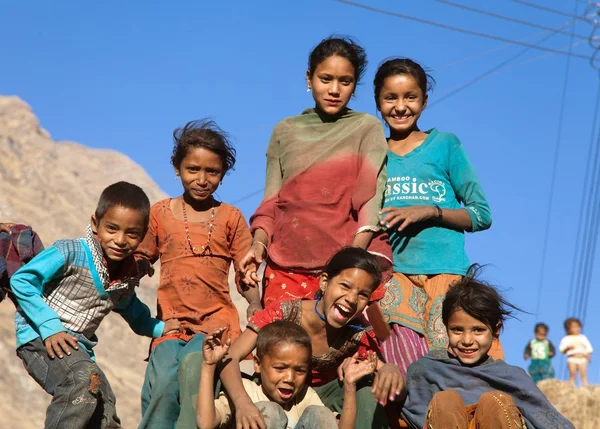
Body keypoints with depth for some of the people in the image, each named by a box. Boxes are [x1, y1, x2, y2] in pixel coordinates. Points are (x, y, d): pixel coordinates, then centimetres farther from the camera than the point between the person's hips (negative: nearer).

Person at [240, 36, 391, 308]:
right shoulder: (285, 132, 16)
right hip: (287, 264, 2)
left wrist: (355, 252, -18)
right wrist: (259, 242, -5)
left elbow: (372, 197, -3)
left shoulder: (367, 129, 8)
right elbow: (271, 200, 14)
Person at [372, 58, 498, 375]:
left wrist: (429, 211, -9)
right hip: (391, 275, 2)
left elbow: (482, 215, 6)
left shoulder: (445, 145, 8)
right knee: (403, 372, -15)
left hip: (445, 274, -1)